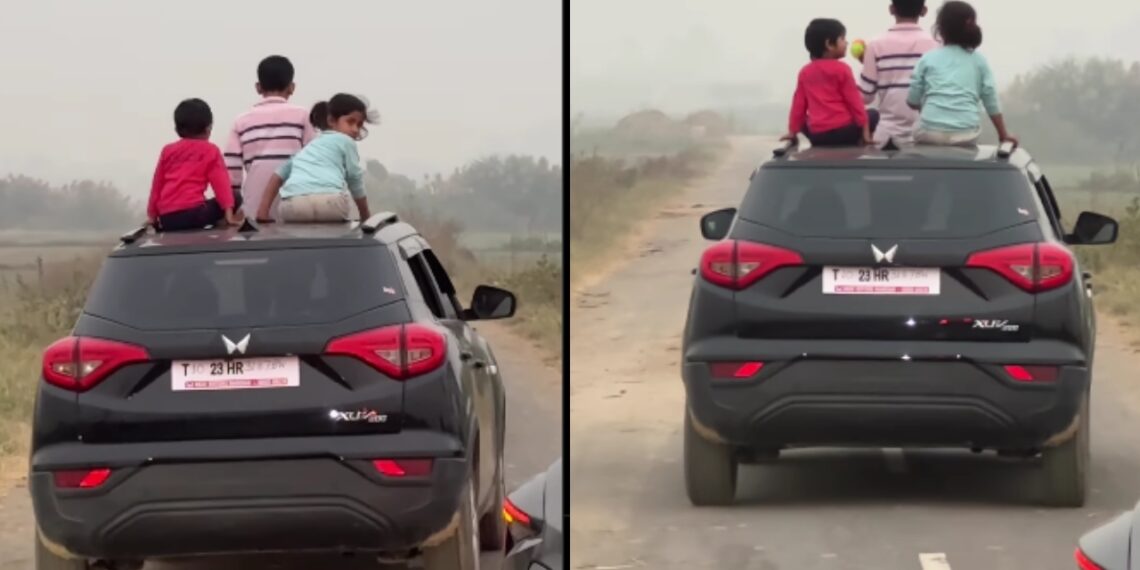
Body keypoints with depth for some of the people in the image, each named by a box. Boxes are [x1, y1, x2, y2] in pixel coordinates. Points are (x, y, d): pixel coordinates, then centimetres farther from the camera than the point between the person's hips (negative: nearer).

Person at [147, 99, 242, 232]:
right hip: (192, 211, -4)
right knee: (235, 197, 9)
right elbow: (221, 182, 1)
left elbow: (157, 184, 22)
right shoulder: (210, 150, 10)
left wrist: (151, 214, 27)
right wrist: (228, 212, -6)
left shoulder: (168, 151, 21)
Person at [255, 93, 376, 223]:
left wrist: (263, 212, 28)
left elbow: (278, 175, 32)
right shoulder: (346, 141, 22)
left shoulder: (306, 149, 37)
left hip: (292, 204, 4)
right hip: (329, 201, -4)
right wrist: (366, 216, 31)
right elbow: (355, 179, 22)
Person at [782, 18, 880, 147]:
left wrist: (792, 131, 19)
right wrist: (865, 128, -1)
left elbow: (799, 104, 14)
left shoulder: (805, 72, 12)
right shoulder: (841, 69, -1)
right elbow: (854, 101, -2)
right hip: (843, 130, -4)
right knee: (873, 115, 15)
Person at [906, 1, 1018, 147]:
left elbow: (912, 101, 10)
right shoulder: (978, 61, 13)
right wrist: (1004, 134, 23)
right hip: (966, 134, 1)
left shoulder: (928, 59, 10)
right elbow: (991, 101, 13)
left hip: (929, 132, -1)